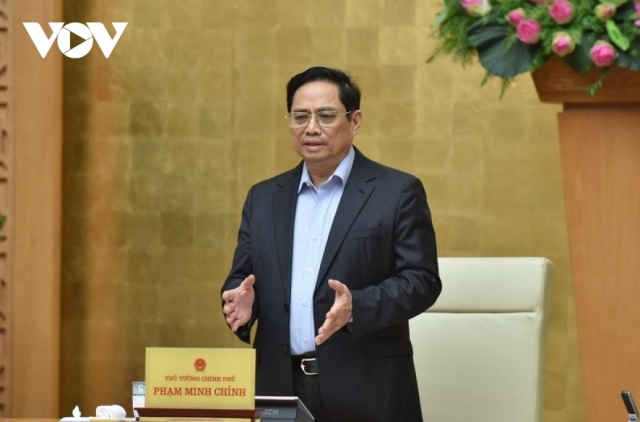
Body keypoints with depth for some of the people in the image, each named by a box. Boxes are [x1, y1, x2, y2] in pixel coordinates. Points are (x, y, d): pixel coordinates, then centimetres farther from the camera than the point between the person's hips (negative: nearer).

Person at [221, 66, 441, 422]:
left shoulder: (398, 192, 0)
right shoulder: (264, 197, 14)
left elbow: (422, 280, -6)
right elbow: (242, 276, 16)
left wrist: (357, 306, -22)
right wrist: (243, 301, -8)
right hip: (280, 386, 4)